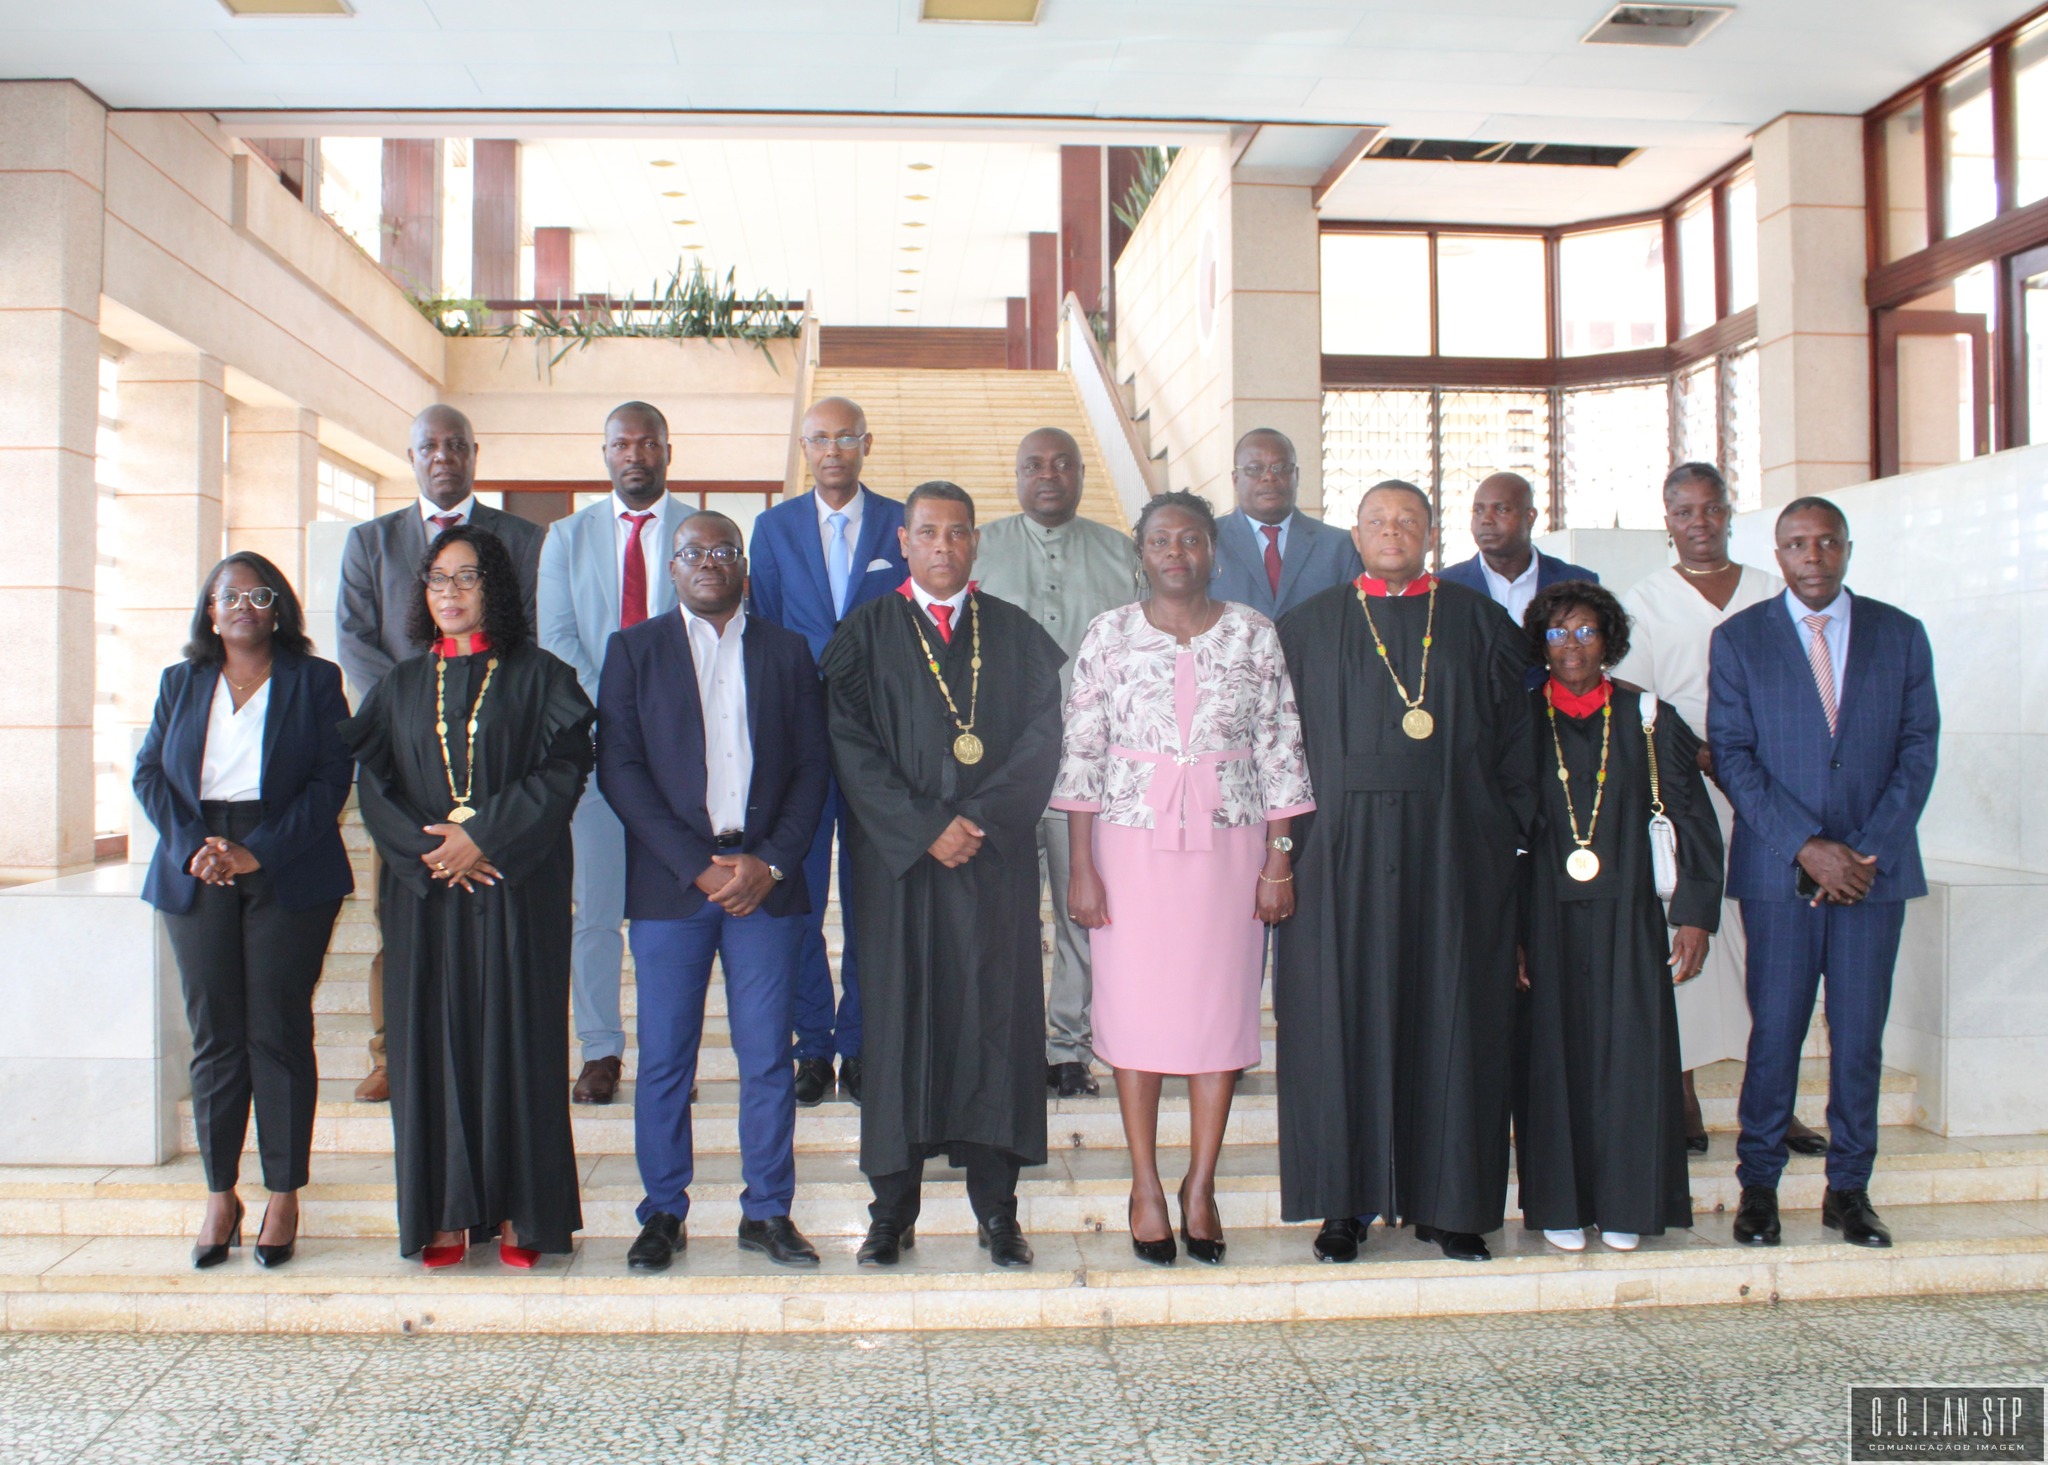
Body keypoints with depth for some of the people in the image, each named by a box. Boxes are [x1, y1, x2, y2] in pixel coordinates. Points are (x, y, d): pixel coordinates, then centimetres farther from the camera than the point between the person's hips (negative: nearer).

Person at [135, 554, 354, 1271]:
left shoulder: (315, 681, 6)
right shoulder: (180, 683, 16)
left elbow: (333, 777, -3)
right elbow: (149, 774, 9)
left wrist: (261, 852, -13)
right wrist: (191, 847, -8)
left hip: (287, 878, -3)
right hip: (196, 877, 3)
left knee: (279, 1034, -1)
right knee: (214, 1037, 3)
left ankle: (284, 1196, 7)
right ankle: (219, 1196, 12)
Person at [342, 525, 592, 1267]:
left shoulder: (536, 675, 4)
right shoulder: (401, 686, 14)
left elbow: (563, 768, -6)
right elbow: (373, 782, 7)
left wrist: (485, 836, -14)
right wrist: (429, 849, -9)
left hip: (516, 886, -3)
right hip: (423, 892, 3)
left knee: (516, 1033, -2)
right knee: (431, 1039, 2)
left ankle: (518, 1214, 5)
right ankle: (445, 1215, 9)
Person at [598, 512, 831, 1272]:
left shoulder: (787, 651, 12)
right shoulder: (633, 649, 8)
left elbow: (813, 764, 7)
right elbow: (619, 767, -1)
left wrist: (770, 863, -7)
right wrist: (698, 868, -10)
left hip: (766, 879, 1)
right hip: (668, 882, -1)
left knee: (768, 1056, 3)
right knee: (664, 1058, 4)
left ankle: (768, 1211, 15)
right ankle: (663, 1213, 17)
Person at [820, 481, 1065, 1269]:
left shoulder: (1018, 634, 11)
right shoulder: (866, 635, 6)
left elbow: (1044, 731, 2)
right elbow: (851, 744, -2)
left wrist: (982, 816, -11)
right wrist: (925, 826, -12)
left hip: (998, 855, 1)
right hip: (898, 857, -1)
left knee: (995, 1017, 1)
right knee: (899, 1019, 1)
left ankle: (997, 1206, 9)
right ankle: (893, 1208, 10)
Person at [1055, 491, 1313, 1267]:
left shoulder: (1253, 634, 4)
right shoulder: (1110, 632, 2)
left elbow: (1281, 751, 4)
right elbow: (1081, 751, 0)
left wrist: (1280, 861, -1)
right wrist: (1081, 868, -5)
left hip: (1230, 841, 1)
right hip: (1133, 839, -1)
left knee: (1222, 1006, 2)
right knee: (1136, 1006, 1)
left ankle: (1201, 1185, 13)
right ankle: (1146, 1185, 12)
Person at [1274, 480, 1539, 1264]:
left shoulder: (1481, 625, 9)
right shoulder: (1308, 628, 8)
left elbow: (1515, 743, 7)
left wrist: (1508, 843, -1)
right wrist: (1288, 843, -2)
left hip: (1453, 853, 1)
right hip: (1340, 853, 0)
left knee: (1452, 1021, 4)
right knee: (1342, 1018, 2)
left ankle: (1446, 1202, 15)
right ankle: (1345, 1201, 12)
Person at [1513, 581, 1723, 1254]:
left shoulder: (1648, 720, 5)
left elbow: (1696, 823, 8)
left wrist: (1696, 913, 0)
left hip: (1627, 921, 1)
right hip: (1545, 921, 0)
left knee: (1628, 1057, 1)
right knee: (1551, 1055, 2)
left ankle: (1622, 1204, 15)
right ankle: (1559, 1205, 14)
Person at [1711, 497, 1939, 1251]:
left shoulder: (1901, 635, 7)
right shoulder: (1738, 639, 2)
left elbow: (1919, 748, 3)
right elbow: (1732, 756, -3)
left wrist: (1870, 850, -8)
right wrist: (1807, 848, -12)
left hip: (1875, 867, 2)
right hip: (1778, 871, -1)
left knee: (1860, 1034, 6)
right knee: (1774, 1033, 2)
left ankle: (1849, 1189, 19)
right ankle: (1758, 1185, 15)